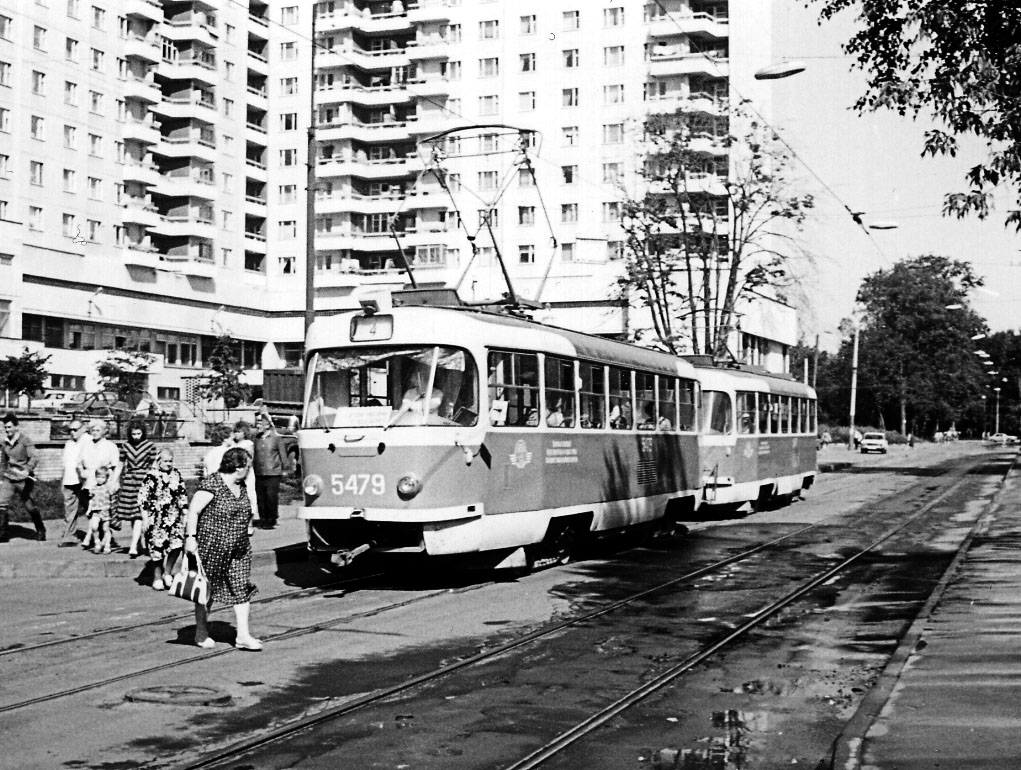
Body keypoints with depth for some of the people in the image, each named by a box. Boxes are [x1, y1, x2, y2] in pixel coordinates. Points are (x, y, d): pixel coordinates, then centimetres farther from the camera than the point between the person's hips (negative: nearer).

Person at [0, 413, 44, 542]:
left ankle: (40, 531, 25)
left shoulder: (25, 440, -11)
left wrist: (27, 470, -39)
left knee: (30, 507, 5)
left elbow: (34, 457, -23)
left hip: (24, 479, -4)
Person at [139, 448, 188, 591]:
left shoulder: (176, 475, 8)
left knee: (176, 544, -10)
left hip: (174, 518, 3)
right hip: (156, 519, -3)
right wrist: (145, 518, -10)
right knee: (157, 547, 0)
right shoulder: (151, 476, -6)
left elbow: (183, 495, 15)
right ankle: (157, 577, 15)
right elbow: (143, 497, -7)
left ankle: (167, 572, 8)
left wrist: (185, 514, 11)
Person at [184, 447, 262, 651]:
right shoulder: (212, 485, -16)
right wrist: (191, 537, -23)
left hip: (238, 549, 8)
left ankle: (243, 635, 4)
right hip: (211, 547, -7)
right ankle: (201, 632, 21)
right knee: (207, 590, 6)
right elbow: (193, 512, -17)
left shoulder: (241, 486, 10)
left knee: (242, 588, 1)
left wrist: (248, 533, 22)